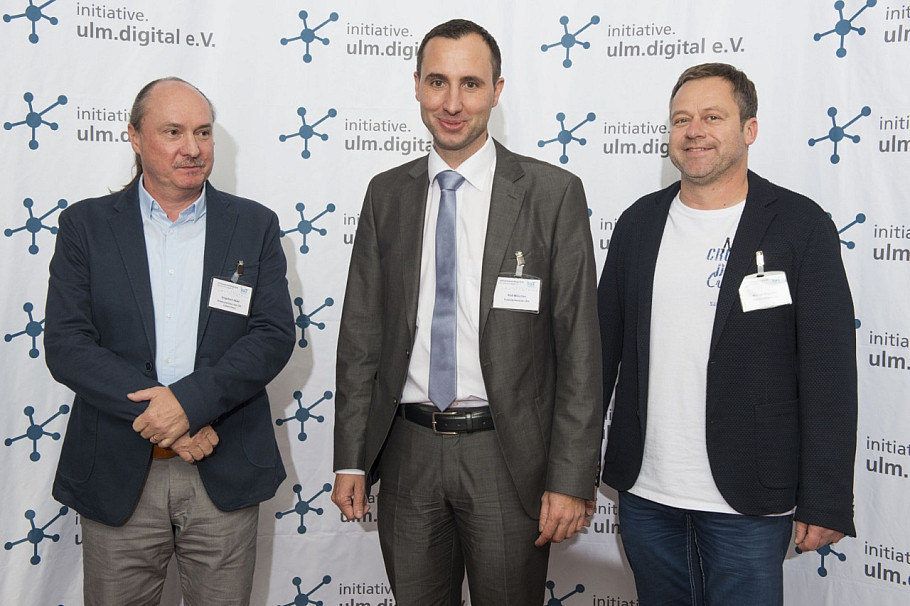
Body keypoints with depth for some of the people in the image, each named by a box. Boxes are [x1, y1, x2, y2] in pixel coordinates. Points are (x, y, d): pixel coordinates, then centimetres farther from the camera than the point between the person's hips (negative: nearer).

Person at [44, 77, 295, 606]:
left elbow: (275, 335, -4)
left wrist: (191, 400, -18)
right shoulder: (87, 225, 2)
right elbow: (66, 344, -6)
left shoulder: (255, 225, 4)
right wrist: (164, 422, -15)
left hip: (225, 478, 1)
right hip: (117, 479, 0)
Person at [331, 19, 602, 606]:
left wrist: (572, 479, -11)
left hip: (507, 454, -3)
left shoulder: (553, 193, -6)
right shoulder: (387, 193, 5)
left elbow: (579, 348, -7)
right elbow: (362, 332, 7)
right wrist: (351, 458, 3)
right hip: (408, 453, 3)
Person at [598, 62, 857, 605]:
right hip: (645, 495, 4)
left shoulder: (801, 225, -6)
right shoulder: (639, 222, 6)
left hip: (749, 505, -3)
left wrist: (825, 502, -10)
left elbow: (830, 373, -7)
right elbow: (603, 345, 9)